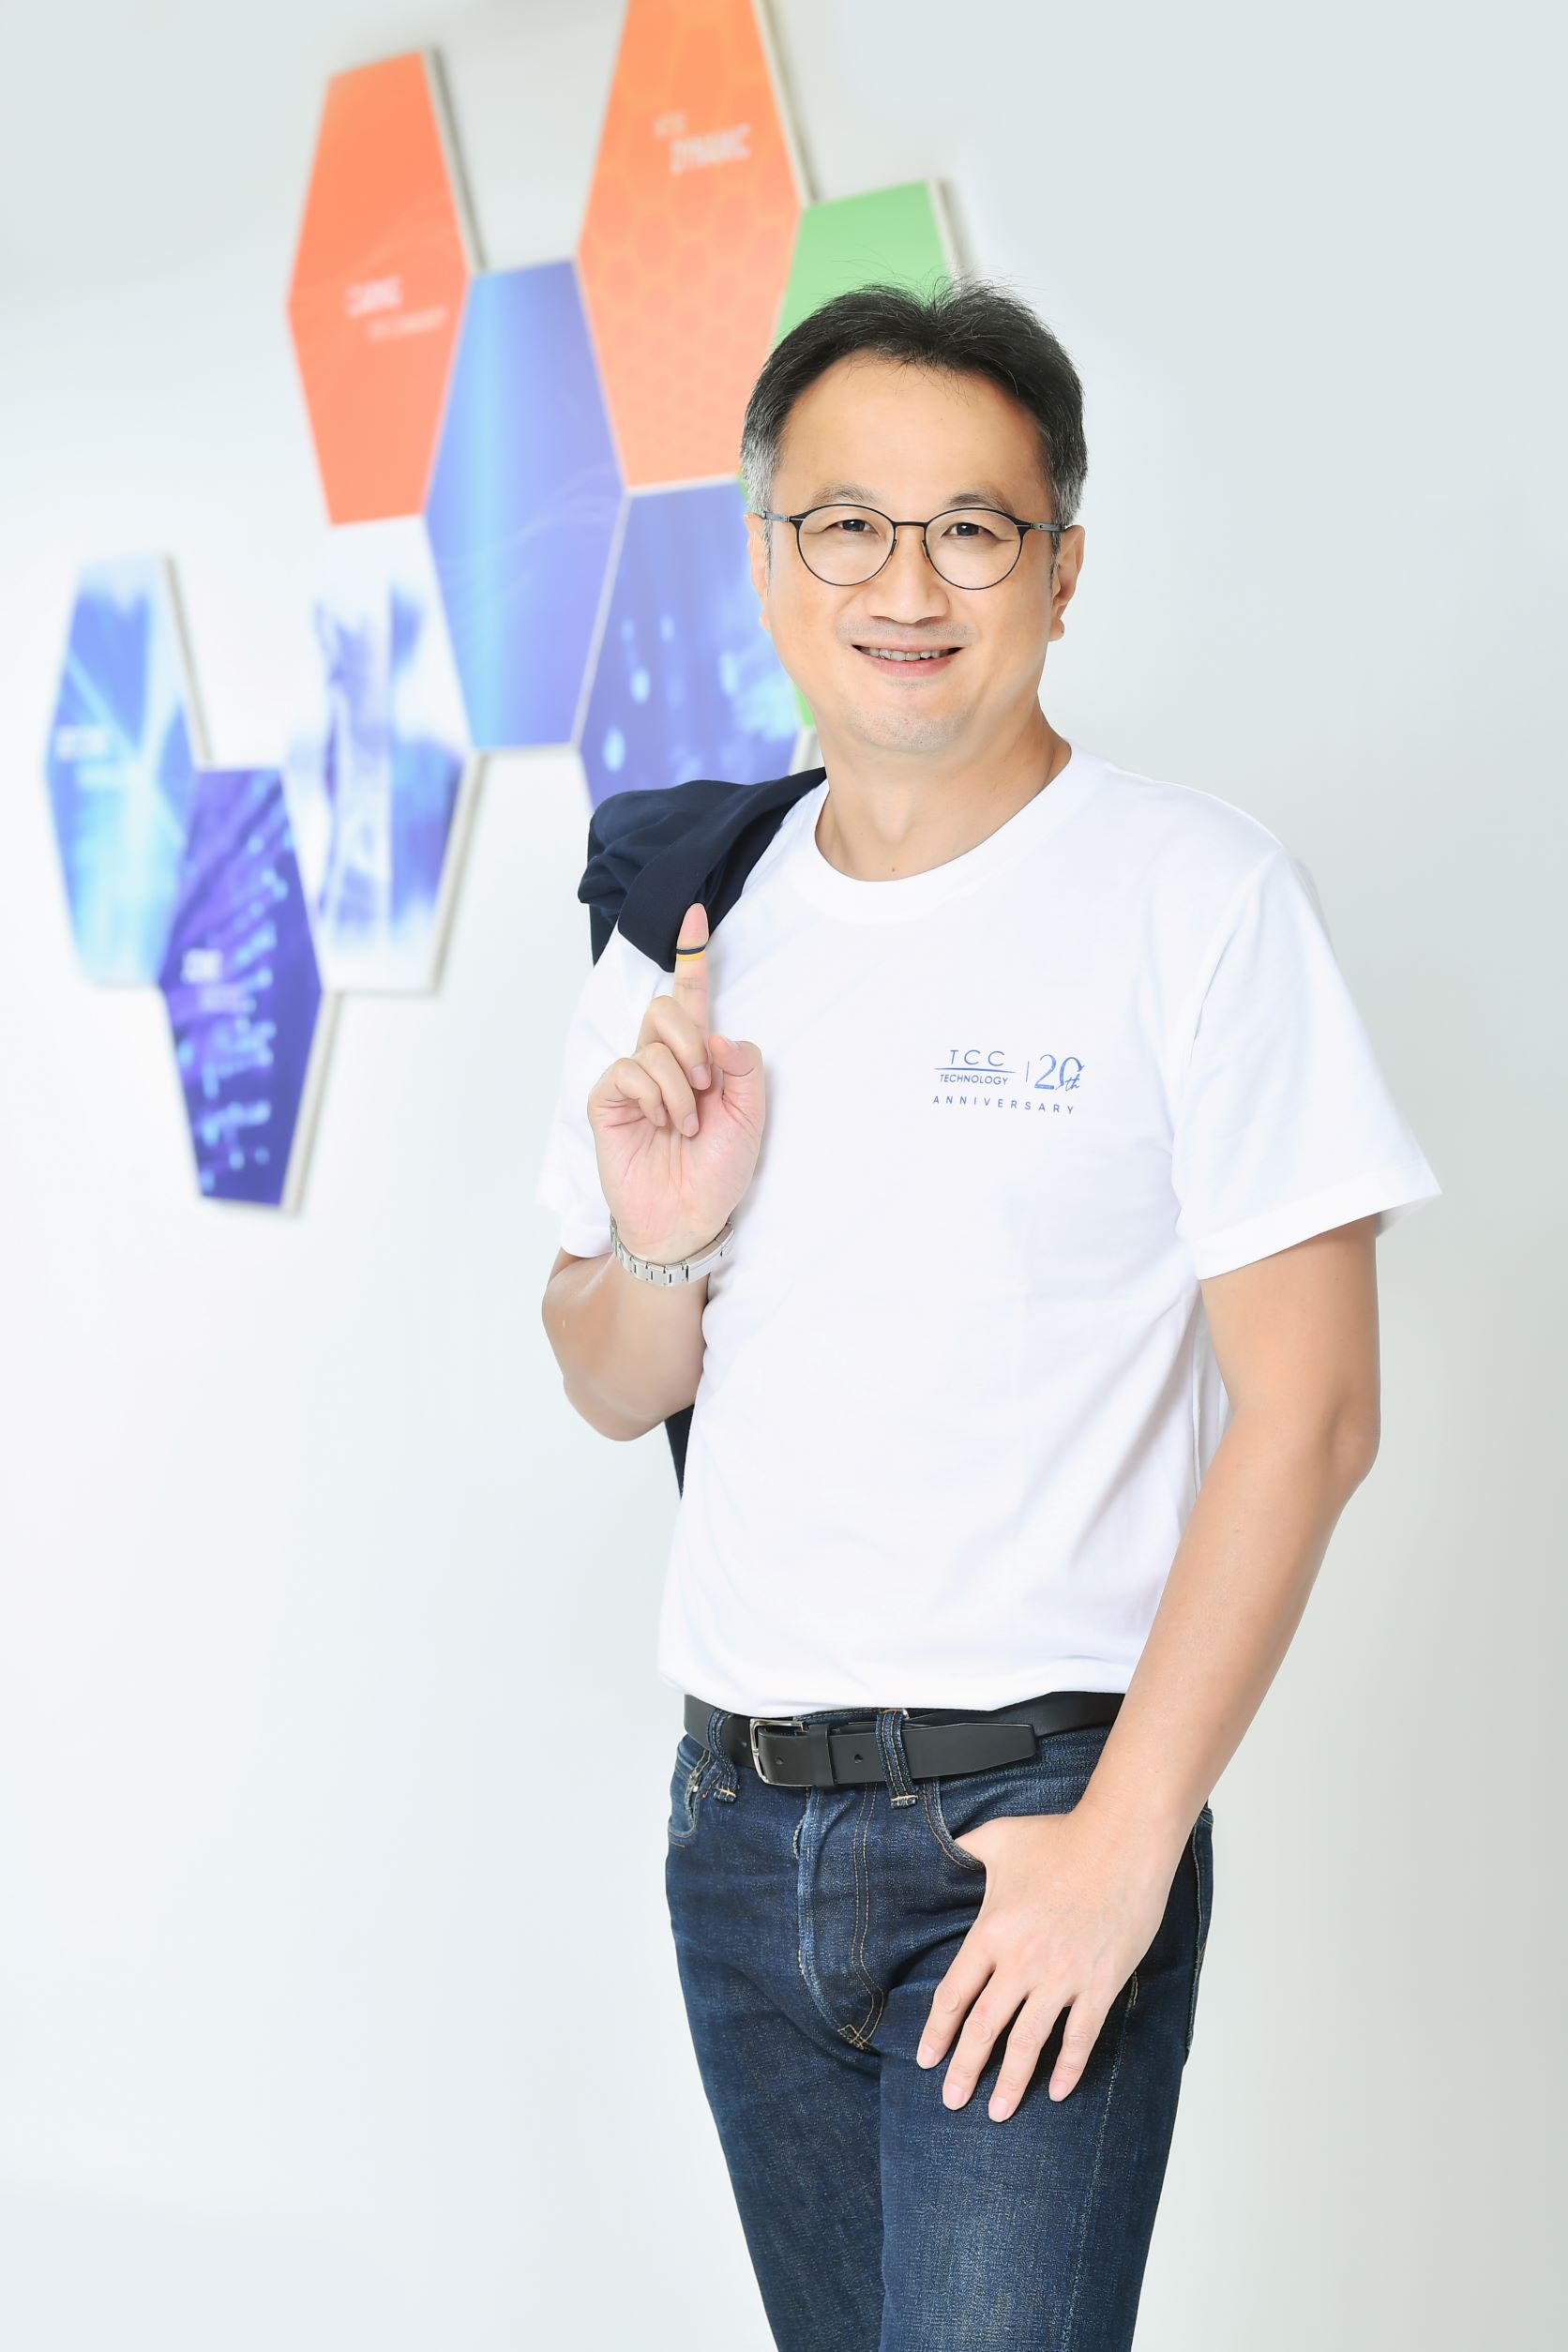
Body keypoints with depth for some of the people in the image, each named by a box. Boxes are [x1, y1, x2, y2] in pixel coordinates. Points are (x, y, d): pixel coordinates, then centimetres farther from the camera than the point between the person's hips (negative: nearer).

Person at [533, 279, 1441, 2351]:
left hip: (1032, 1811, -5)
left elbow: (1308, 1414, -12)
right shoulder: (687, 937, 8)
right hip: (739, 1821, 5)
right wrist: (662, 1239, -6)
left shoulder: (1195, 895, -9)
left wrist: (1125, 1843, -16)